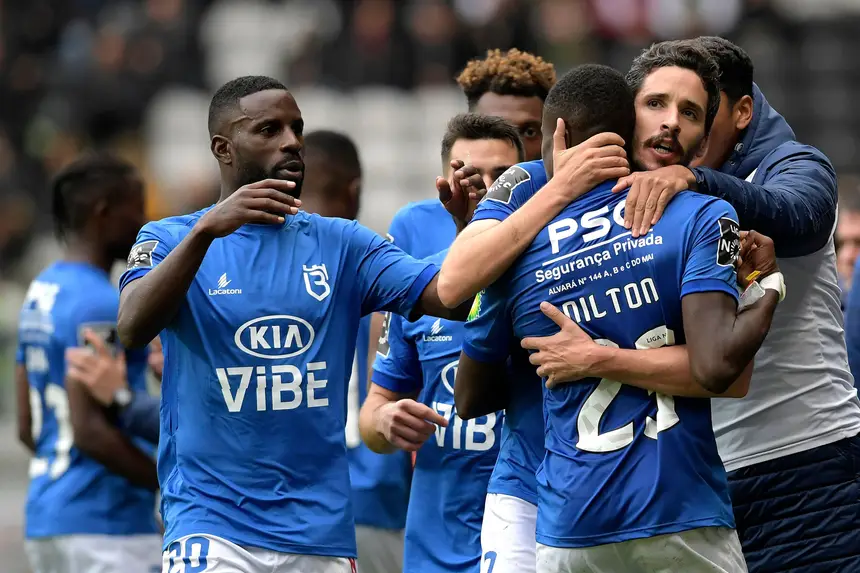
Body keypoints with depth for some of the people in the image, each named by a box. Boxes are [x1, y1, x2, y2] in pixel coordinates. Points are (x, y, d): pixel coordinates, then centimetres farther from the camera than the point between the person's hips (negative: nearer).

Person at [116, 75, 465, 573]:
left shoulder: (340, 244, 9)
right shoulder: (171, 239, 1)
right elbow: (133, 328, -19)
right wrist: (207, 229, -30)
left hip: (322, 529, 3)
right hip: (213, 525, -3)